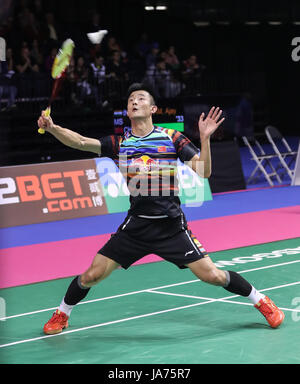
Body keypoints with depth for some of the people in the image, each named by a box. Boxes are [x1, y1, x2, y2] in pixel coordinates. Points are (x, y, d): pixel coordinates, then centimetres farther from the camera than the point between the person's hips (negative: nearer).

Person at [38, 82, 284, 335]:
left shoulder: (172, 138, -1)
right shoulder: (120, 144, 4)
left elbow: (204, 172, -7)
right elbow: (80, 142, -6)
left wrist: (205, 138, -20)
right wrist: (52, 128, -22)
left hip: (172, 226, -2)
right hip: (135, 226, 2)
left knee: (212, 275, -7)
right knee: (92, 275, -3)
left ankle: (261, 301, 18)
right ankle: (62, 314, 24)